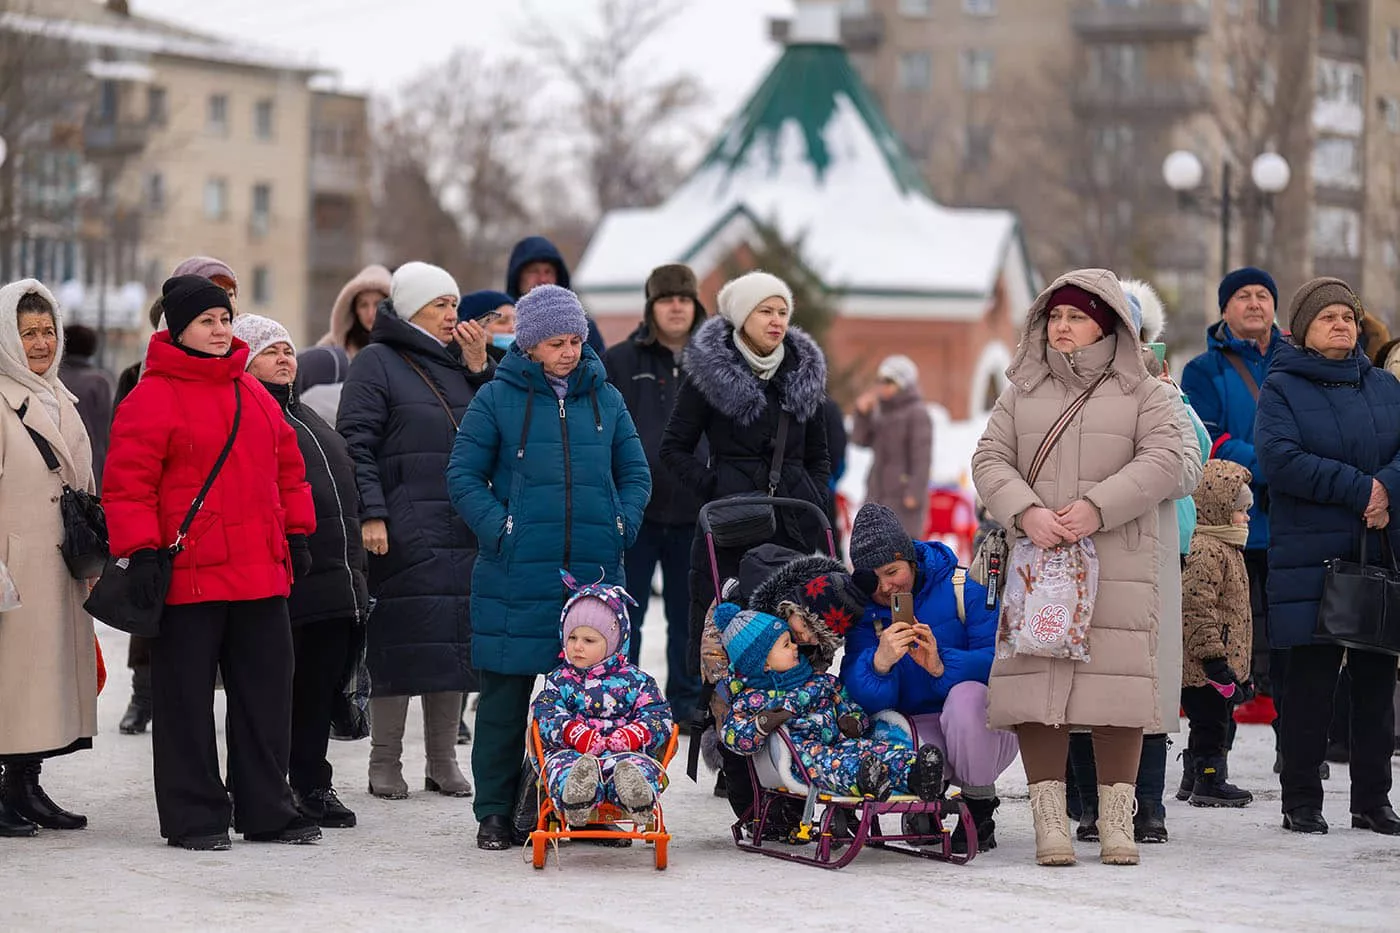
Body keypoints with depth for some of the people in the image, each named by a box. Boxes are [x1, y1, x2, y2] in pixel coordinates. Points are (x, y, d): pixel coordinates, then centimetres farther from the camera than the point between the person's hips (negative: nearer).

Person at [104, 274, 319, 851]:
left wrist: (296, 535, 18)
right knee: (186, 697, 1)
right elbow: (128, 481, -11)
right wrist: (140, 553, -16)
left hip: (261, 573, 7)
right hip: (188, 576, -7)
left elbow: (287, 466, 23)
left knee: (266, 691, 9)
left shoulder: (253, 394, 15)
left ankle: (266, 810, 18)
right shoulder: (153, 397, -7)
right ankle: (193, 818, 8)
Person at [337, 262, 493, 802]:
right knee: (399, 641, -5)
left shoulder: (459, 362, 17)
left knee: (455, 641, 6)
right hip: (403, 532, -6)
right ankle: (385, 763, 3)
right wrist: (370, 514, -16)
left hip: (463, 530, 6)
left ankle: (443, 762, 14)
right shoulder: (377, 363, 0)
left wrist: (480, 369, 3)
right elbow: (355, 444, -7)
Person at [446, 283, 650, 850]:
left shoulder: (605, 399, 12)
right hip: (516, 572, -3)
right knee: (506, 695, 1)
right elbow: (464, 476, 1)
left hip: (595, 571, 3)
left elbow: (635, 474, 18)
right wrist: (500, 529, -11)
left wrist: (623, 527, 1)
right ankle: (495, 812, 9)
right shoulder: (497, 399, 2)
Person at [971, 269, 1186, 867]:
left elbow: (1163, 461, -3)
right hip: (1036, 559, 2)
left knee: (1116, 679, -6)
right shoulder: (1022, 393, 17)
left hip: (1119, 564, -2)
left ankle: (1116, 821, 0)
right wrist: (1026, 513, -12)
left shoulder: (1143, 393, 10)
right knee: (1036, 678, -7)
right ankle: (1049, 820, -4)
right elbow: (990, 459, 8)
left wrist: (1096, 507, -15)